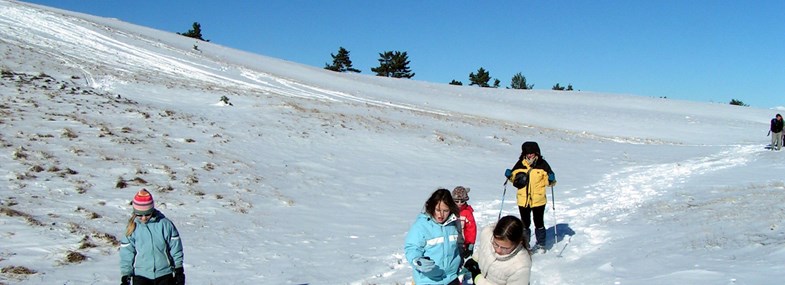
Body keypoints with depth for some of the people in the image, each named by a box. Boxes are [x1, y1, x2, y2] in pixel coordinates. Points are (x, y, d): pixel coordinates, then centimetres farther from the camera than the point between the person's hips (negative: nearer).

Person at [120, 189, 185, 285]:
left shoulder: (164, 224, -9)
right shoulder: (133, 228, -5)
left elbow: (175, 248, -1)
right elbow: (126, 254, 0)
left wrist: (179, 271, 1)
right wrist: (125, 276, -1)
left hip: (164, 274, 0)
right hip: (141, 275, 1)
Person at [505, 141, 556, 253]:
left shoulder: (542, 164, -7)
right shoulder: (520, 164, -2)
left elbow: (548, 181, -1)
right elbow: (515, 179, 12)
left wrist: (551, 180, -23)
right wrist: (510, 176, -8)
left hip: (538, 200, -2)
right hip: (523, 200, 2)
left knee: (539, 223, 13)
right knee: (525, 223, 14)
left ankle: (541, 245, 30)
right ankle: (524, 244, 28)